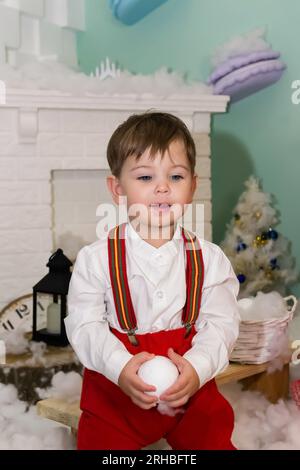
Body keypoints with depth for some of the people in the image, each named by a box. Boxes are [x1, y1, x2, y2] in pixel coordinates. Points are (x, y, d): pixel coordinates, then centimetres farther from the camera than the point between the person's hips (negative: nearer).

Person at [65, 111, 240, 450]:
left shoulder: (209, 258, -5)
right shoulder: (95, 258, -10)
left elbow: (221, 324, -6)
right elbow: (85, 325, -10)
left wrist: (197, 368, -24)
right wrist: (121, 366, -27)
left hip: (191, 388, 2)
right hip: (115, 388, -1)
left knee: (214, 440, 1)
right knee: (100, 441, -5)